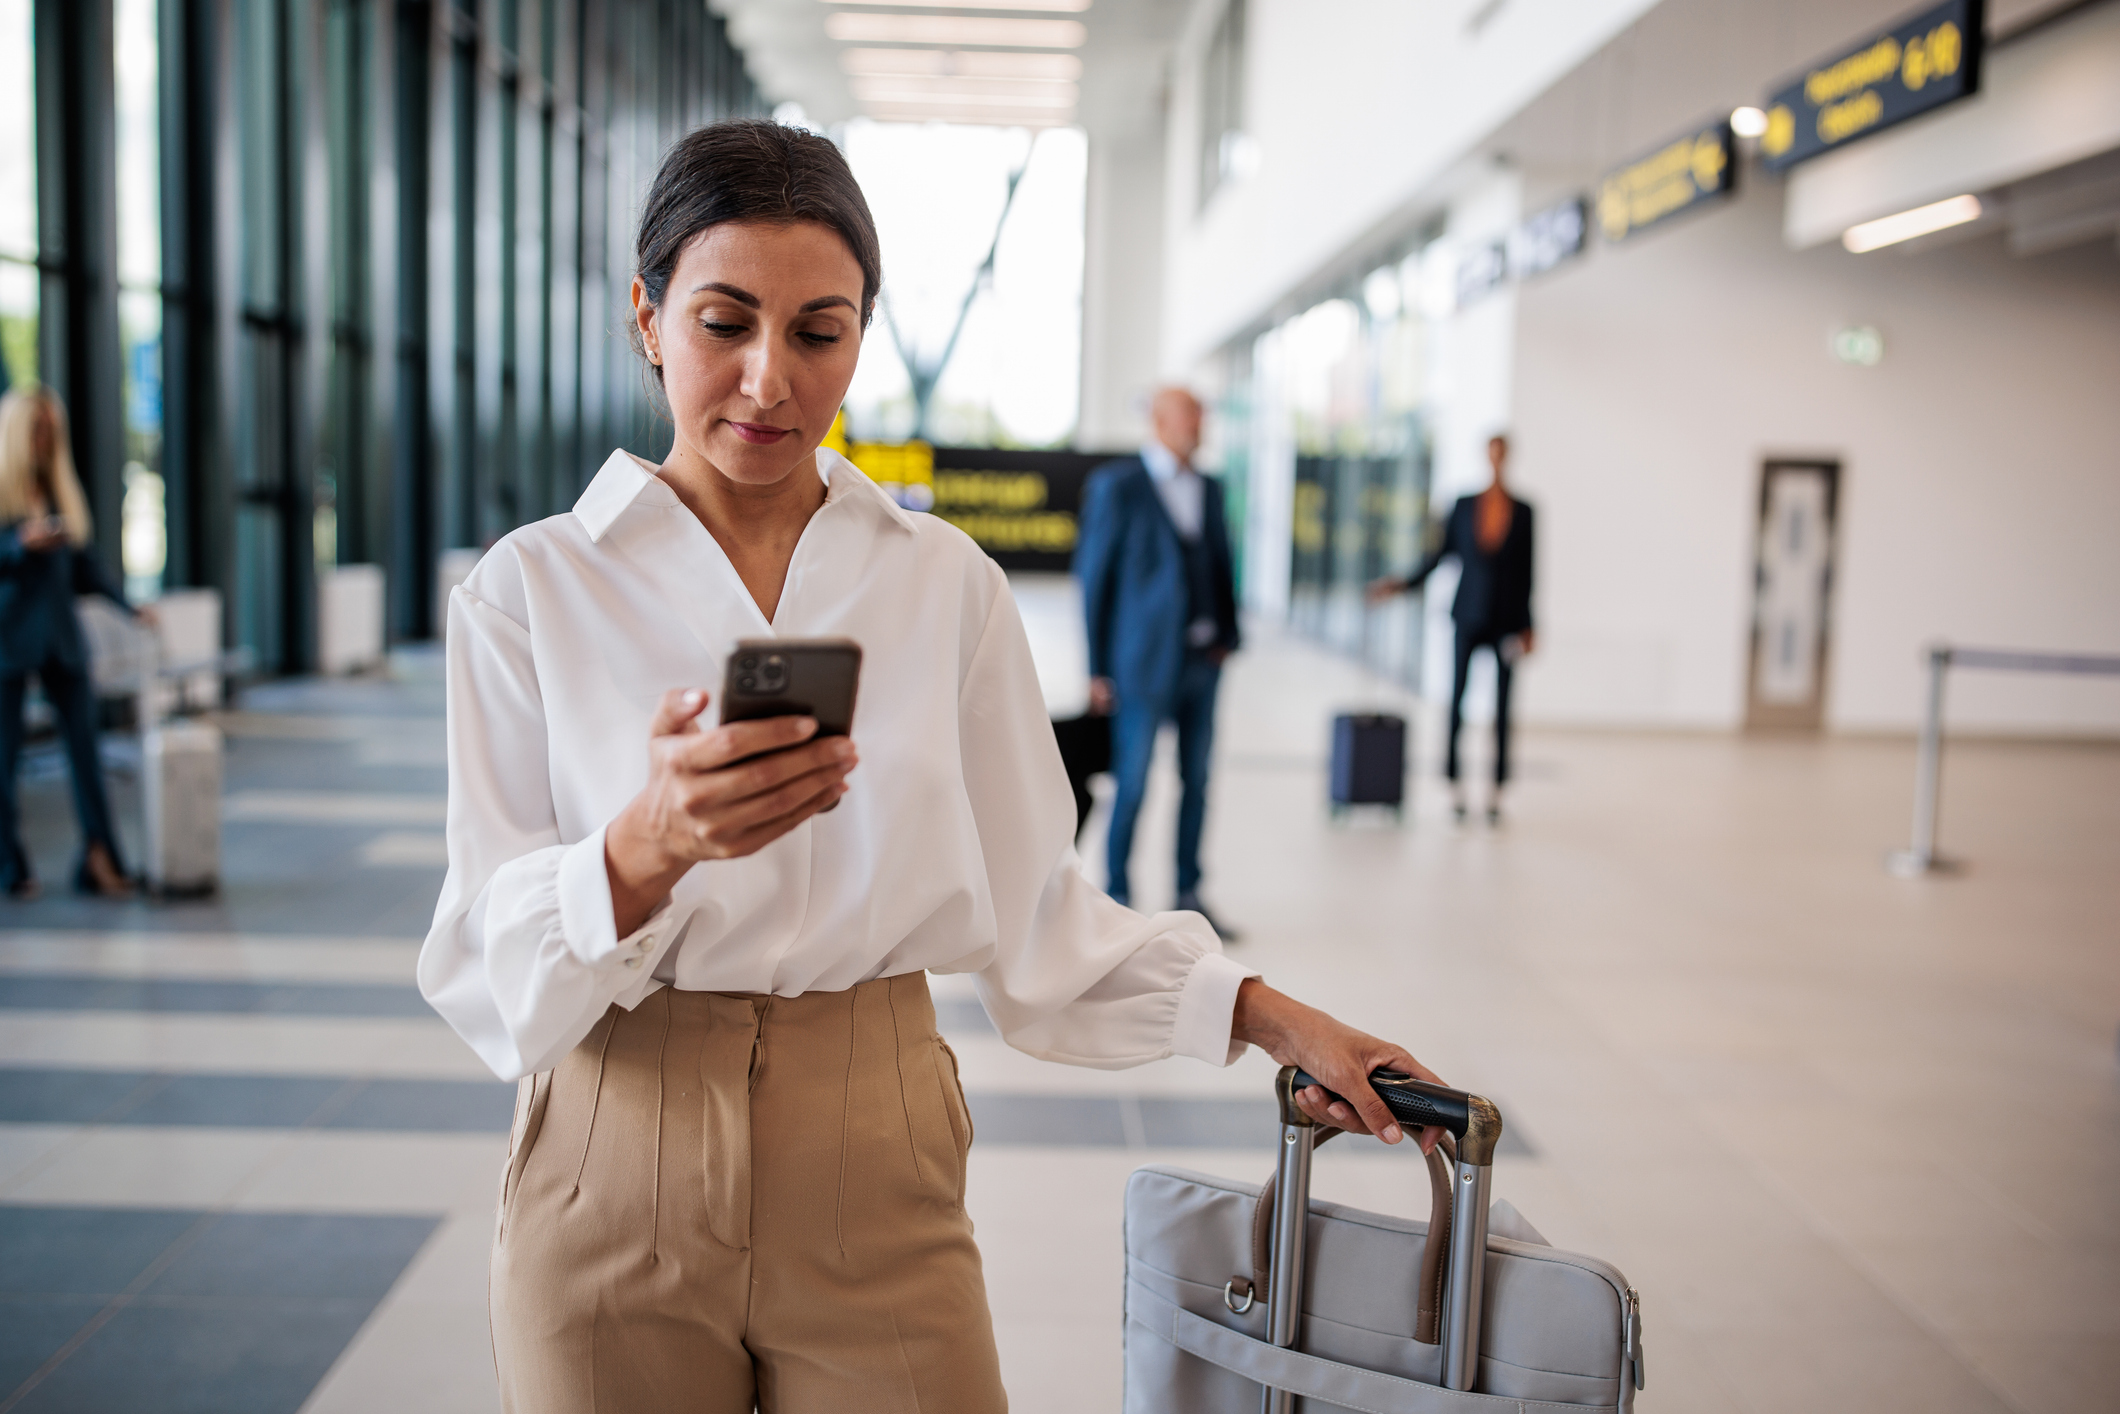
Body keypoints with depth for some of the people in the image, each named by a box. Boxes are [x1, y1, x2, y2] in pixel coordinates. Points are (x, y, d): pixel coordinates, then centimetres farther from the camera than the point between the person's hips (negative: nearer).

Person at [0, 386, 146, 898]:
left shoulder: (59, 487, 14)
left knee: (83, 741, -1)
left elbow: (82, 562, 16)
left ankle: (100, 860, -1)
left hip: (60, 632, 5)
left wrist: (128, 604, 9)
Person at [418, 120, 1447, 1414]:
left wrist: (1270, 1016, -1)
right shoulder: (532, 590, -3)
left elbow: (1030, 907, 6)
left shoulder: (946, 581, 2)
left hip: (877, 1173, 1)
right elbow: (488, 965, -8)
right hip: (617, 1175, 0)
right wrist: (648, 848, -26)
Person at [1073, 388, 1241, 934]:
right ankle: (1117, 900, 14)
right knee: (1132, 785, 1)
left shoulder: (1208, 488, 12)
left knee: (1197, 780, 10)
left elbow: (1221, 565, 16)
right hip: (1144, 662, -6)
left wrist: (1227, 634, 4)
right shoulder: (1117, 485, -6)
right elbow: (1093, 573, -5)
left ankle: (1189, 895, 22)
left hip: (1202, 659, 6)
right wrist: (1097, 668, -7)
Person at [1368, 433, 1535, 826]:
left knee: (1502, 709, 2)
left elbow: (1526, 572, 1)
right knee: (1457, 702, -1)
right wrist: (1404, 584, 6)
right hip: (1469, 618, 0)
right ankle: (1456, 789, 7)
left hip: (1506, 621, 0)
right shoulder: (1463, 506, 2)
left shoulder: (1523, 512, 0)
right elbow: (1444, 553, 10)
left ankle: (1497, 793, 9)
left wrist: (1528, 627, -1)